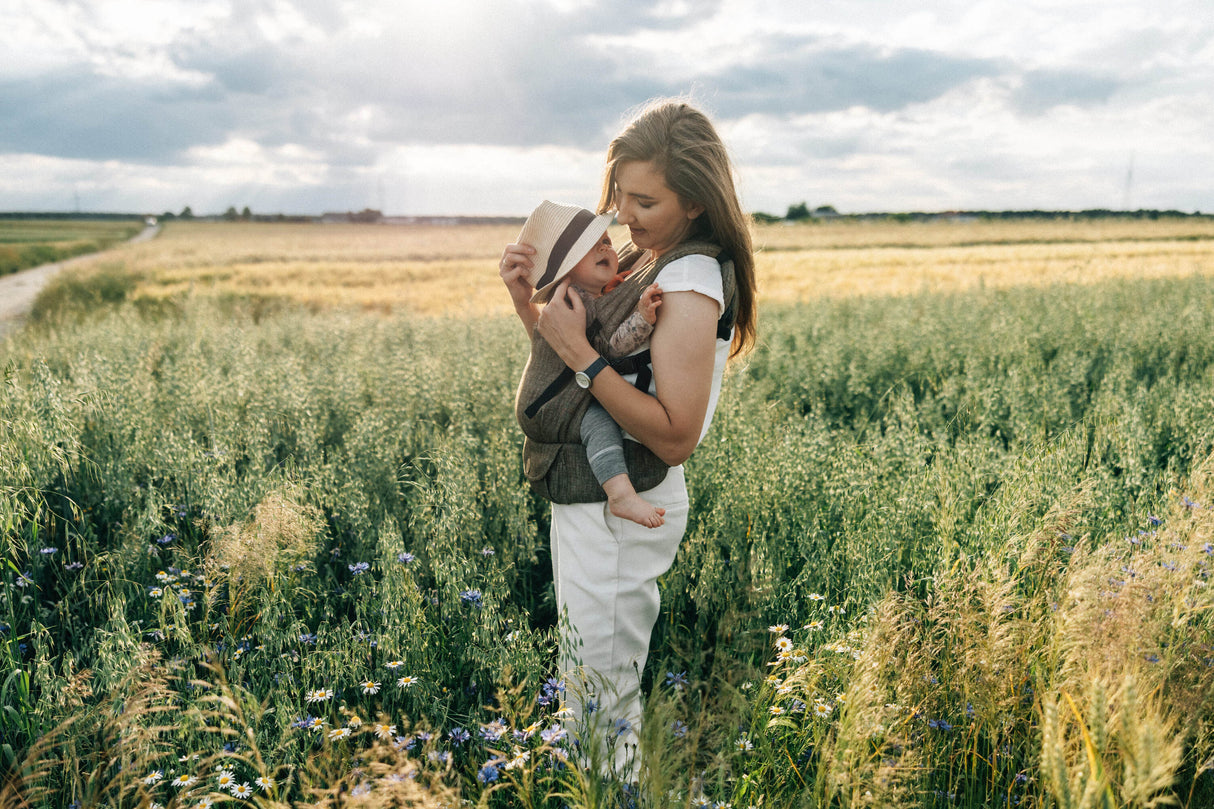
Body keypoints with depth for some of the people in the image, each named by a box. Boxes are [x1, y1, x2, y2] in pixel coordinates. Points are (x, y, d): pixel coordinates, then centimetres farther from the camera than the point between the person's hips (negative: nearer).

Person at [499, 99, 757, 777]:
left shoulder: (691, 282, -20)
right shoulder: (642, 260, 8)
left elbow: (675, 438, -26)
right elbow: (581, 366, 11)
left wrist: (581, 354, -28)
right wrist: (529, 306, -5)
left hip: (621, 511, -9)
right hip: (592, 494, 9)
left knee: (604, 700, 6)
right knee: (588, 681, 23)